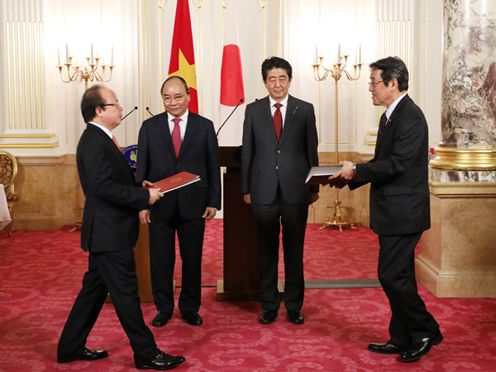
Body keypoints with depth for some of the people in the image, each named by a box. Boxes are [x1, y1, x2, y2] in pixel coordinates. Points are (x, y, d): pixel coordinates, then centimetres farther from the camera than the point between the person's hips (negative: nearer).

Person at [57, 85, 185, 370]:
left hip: (106, 231, 11)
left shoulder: (99, 139, 14)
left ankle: (71, 347, 28)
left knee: (95, 288, 17)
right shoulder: (95, 142, -19)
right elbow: (104, 186, -26)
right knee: (126, 293, -1)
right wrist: (144, 196, -20)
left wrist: (139, 185, 6)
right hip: (109, 233, -11)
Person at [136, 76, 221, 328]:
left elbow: (213, 167, 4)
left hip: (193, 204, 0)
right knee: (160, 259, 8)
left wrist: (213, 201, -1)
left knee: (192, 259, 10)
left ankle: (190, 308, 26)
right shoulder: (149, 126, 3)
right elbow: (142, 167, 3)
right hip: (159, 204, 0)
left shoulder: (204, 126, 3)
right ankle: (163, 308, 24)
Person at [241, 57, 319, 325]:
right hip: (264, 191, 1)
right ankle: (269, 305, 21)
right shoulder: (253, 110, 4)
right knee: (267, 251, 9)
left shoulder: (305, 110, 3)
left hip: (295, 190, 0)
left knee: (294, 251, 8)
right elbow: (247, 152, 5)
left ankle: (294, 306, 20)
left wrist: (314, 187, 5)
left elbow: (311, 150, 6)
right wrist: (246, 189, 3)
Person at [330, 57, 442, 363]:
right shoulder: (390, 116, 14)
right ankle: (402, 339, 24)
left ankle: (426, 332, 10)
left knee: (392, 276, -6)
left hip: (403, 212, -10)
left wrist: (356, 170, -15)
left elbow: (396, 164, -24)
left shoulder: (410, 116, -16)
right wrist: (351, 177, 6)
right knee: (399, 277, 14)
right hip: (393, 212, 10)